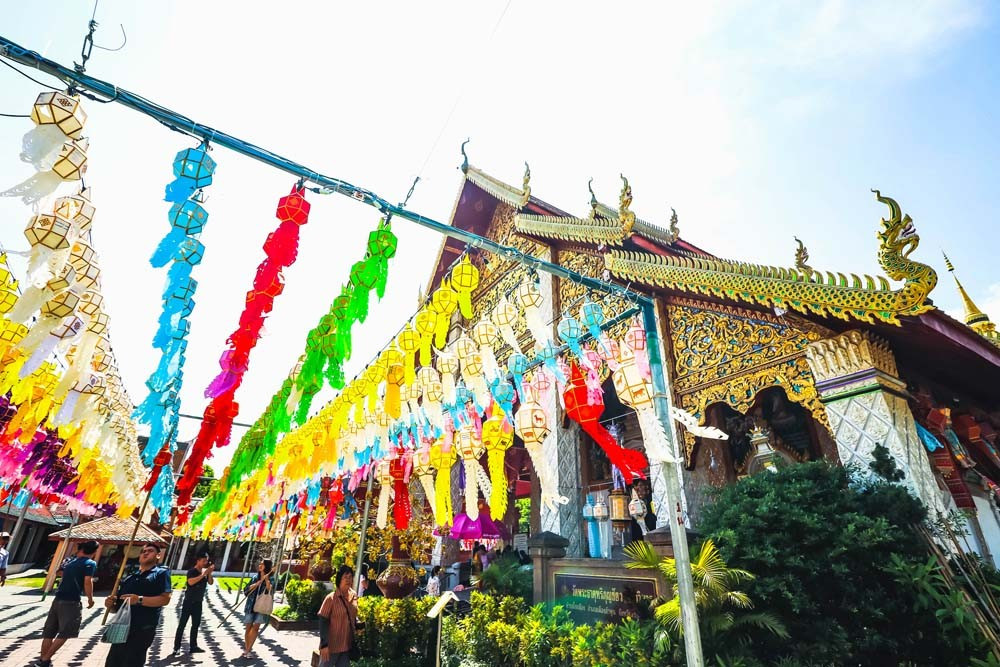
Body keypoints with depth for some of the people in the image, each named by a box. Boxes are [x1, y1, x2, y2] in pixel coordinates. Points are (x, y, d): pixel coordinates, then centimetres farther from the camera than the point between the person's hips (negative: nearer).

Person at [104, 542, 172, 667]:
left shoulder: (161, 573, 1)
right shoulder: (128, 578, 22)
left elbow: (165, 599, -12)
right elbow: (118, 606, 25)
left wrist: (139, 600, -21)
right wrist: (111, 604, 3)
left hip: (142, 631, -7)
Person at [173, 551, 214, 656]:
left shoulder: (205, 571, 5)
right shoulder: (192, 571, -13)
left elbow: (210, 582, -1)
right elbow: (191, 582, -30)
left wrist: (209, 573, -15)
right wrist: (204, 574, -30)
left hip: (198, 602, 7)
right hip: (189, 602, -6)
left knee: (196, 624, 10)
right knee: (182, 624, -3)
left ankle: (193, 646, 18)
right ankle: (176, 648, 1)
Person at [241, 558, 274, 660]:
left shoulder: (271, 579, -3)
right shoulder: (255, 577, 8)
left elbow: (270, 591, -15)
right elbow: (248, 589, 1)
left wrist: (266, 579, -21)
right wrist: (259, 582, -13)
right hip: (251, 605, 3)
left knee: (256, 627, -11)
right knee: (249, 627, 6)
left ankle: (247, 650, -3)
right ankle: (247, 648, 21)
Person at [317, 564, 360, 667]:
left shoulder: (354, 596, 0)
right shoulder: (331, 598, -17)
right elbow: (323, 622, -15)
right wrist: (324, 644, -17)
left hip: (347, 645, 5)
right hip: (331, 645, -5)